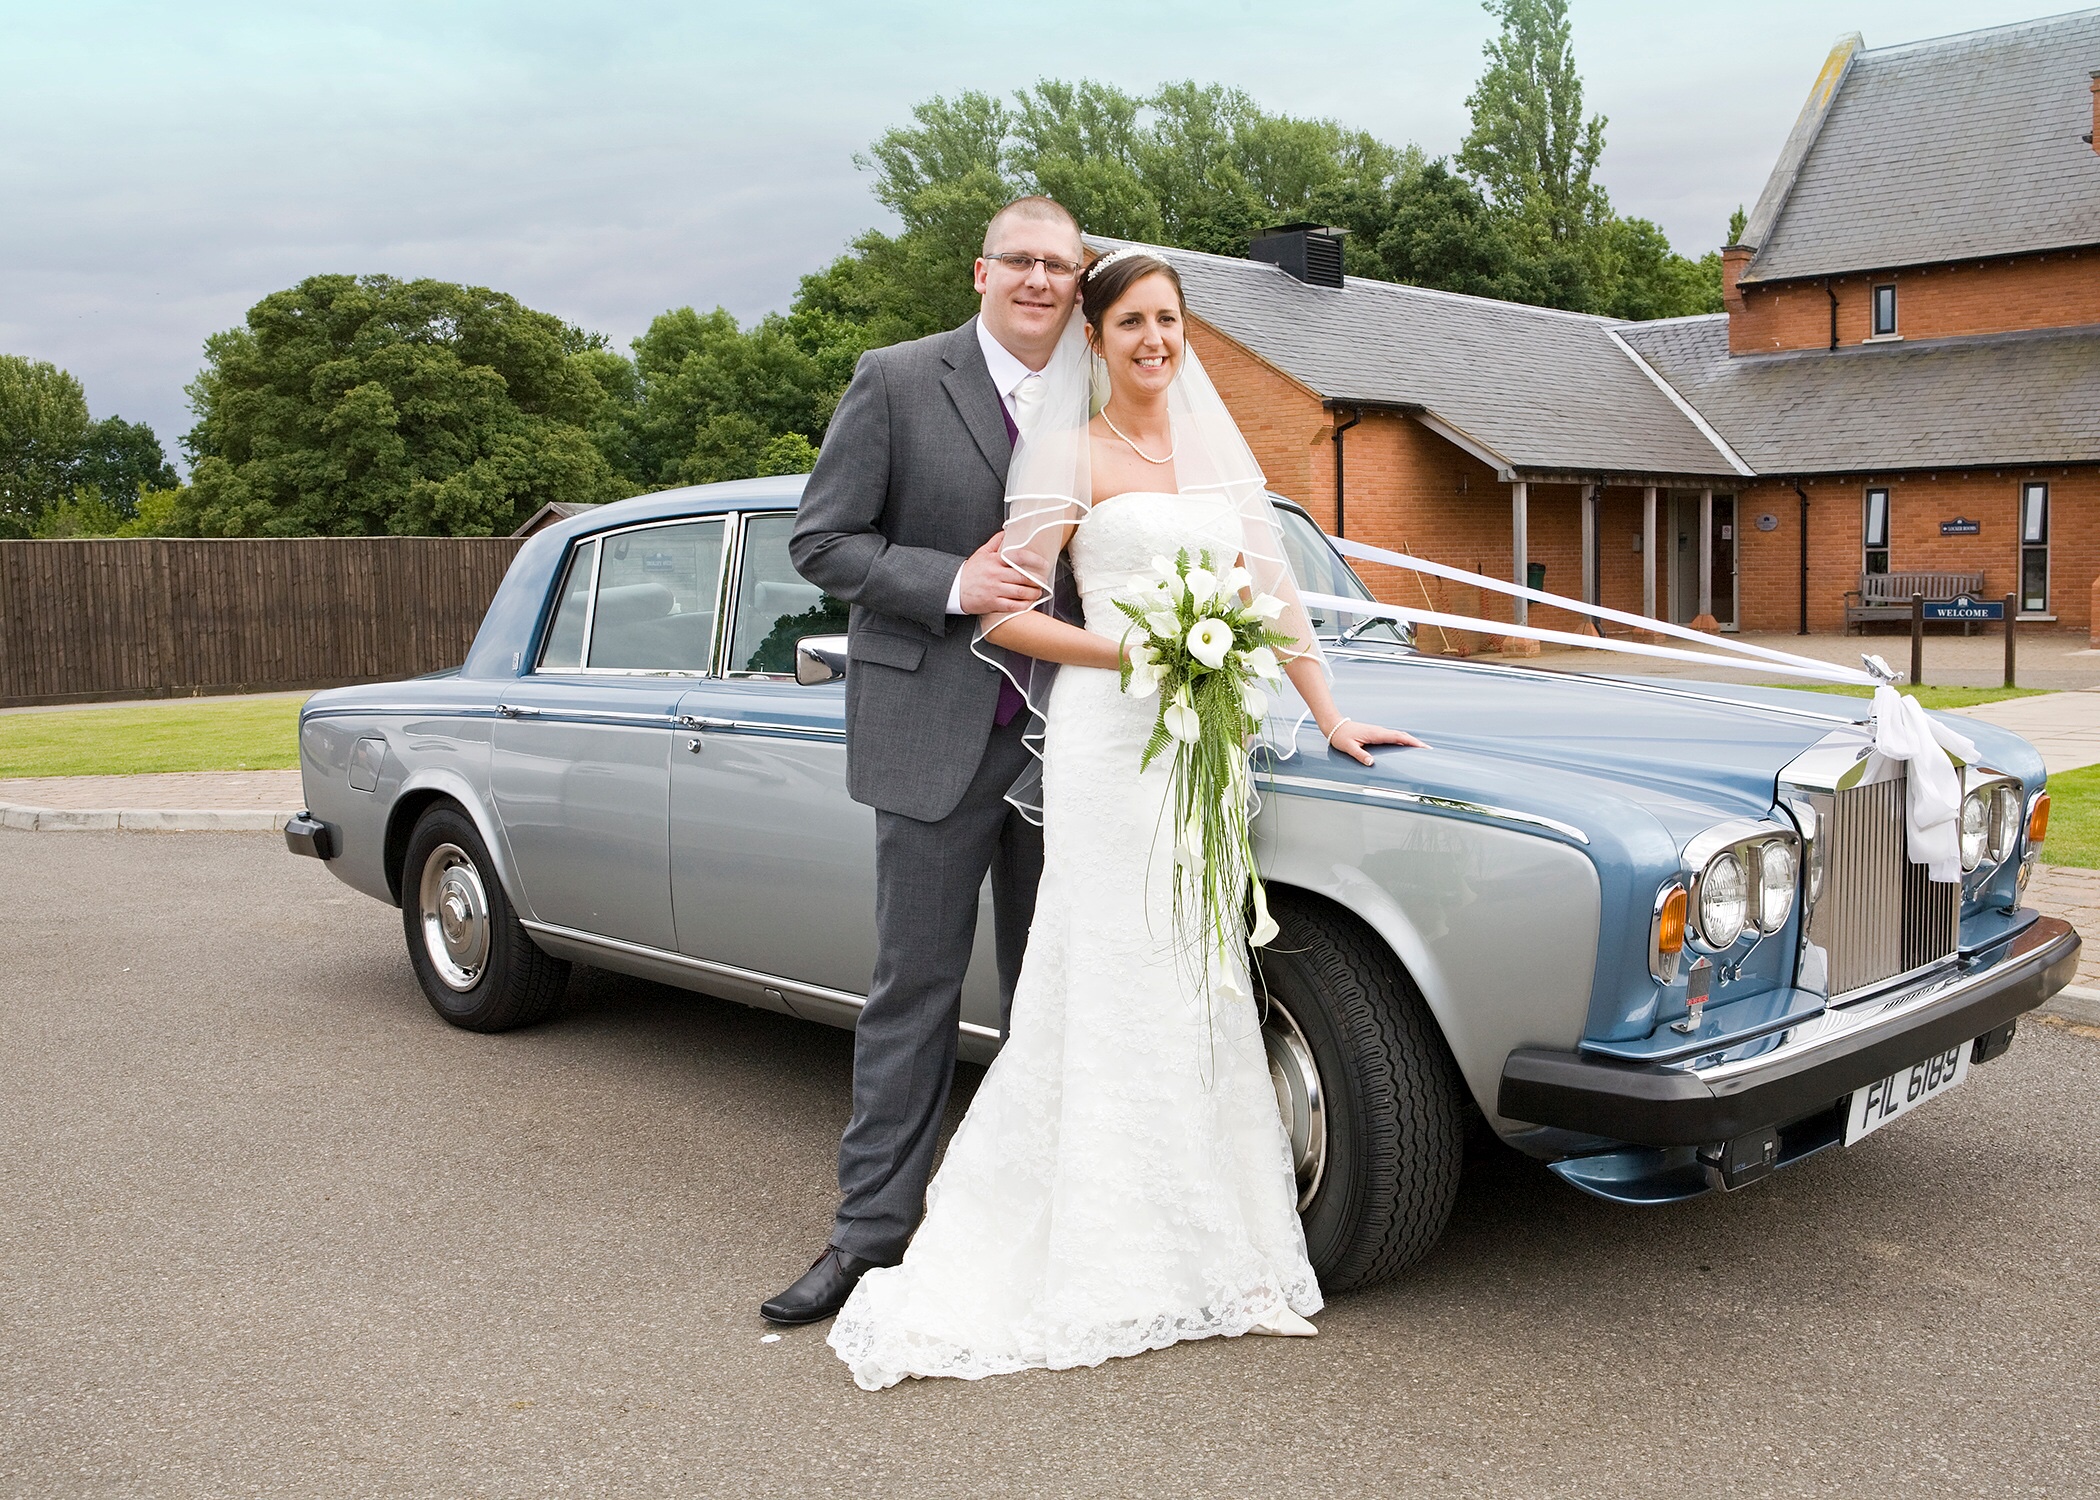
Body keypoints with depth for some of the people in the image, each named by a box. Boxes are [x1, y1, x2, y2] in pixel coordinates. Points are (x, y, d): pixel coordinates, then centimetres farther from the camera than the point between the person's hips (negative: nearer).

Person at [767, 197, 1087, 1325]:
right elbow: (820, 542, -6)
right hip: (934, 734, -4)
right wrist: (953, 584, -17)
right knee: (915, 989, 2)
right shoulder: (897, 381, -4)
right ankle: (873, 1224, 13)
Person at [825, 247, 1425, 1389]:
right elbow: (1004, 611, -5)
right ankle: (1100, 1246, 10)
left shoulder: (1217, 447, 14)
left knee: (1200, 982, 10)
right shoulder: (1069, 457, -2)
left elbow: (1273, 590, 14)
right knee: (1113, 982, -2)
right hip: (1109, 738, -6)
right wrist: (1131, 652, -15)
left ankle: (1205, 1235, 21)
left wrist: (1331, 717, 10)